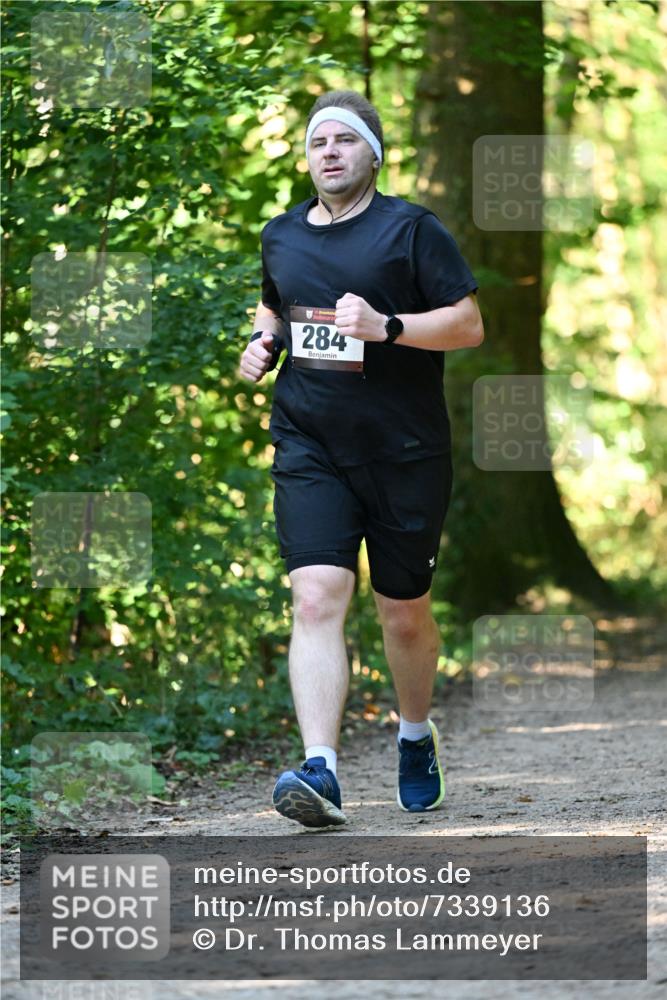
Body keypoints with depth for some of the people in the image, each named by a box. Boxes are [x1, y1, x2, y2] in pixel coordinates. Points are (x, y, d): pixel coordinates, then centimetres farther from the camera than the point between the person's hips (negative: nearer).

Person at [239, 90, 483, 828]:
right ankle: (320, 772, -25)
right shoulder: (281, 236, 11)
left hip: (404, 451, -2)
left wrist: (386, 325, -21)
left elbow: (469, 325, -7)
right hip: (309, 448, 2)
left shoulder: (411, 229, -4)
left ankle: (416, 738, 38)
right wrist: (262, 343, 8)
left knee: (404, 612, 9)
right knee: (316, 598, -16)